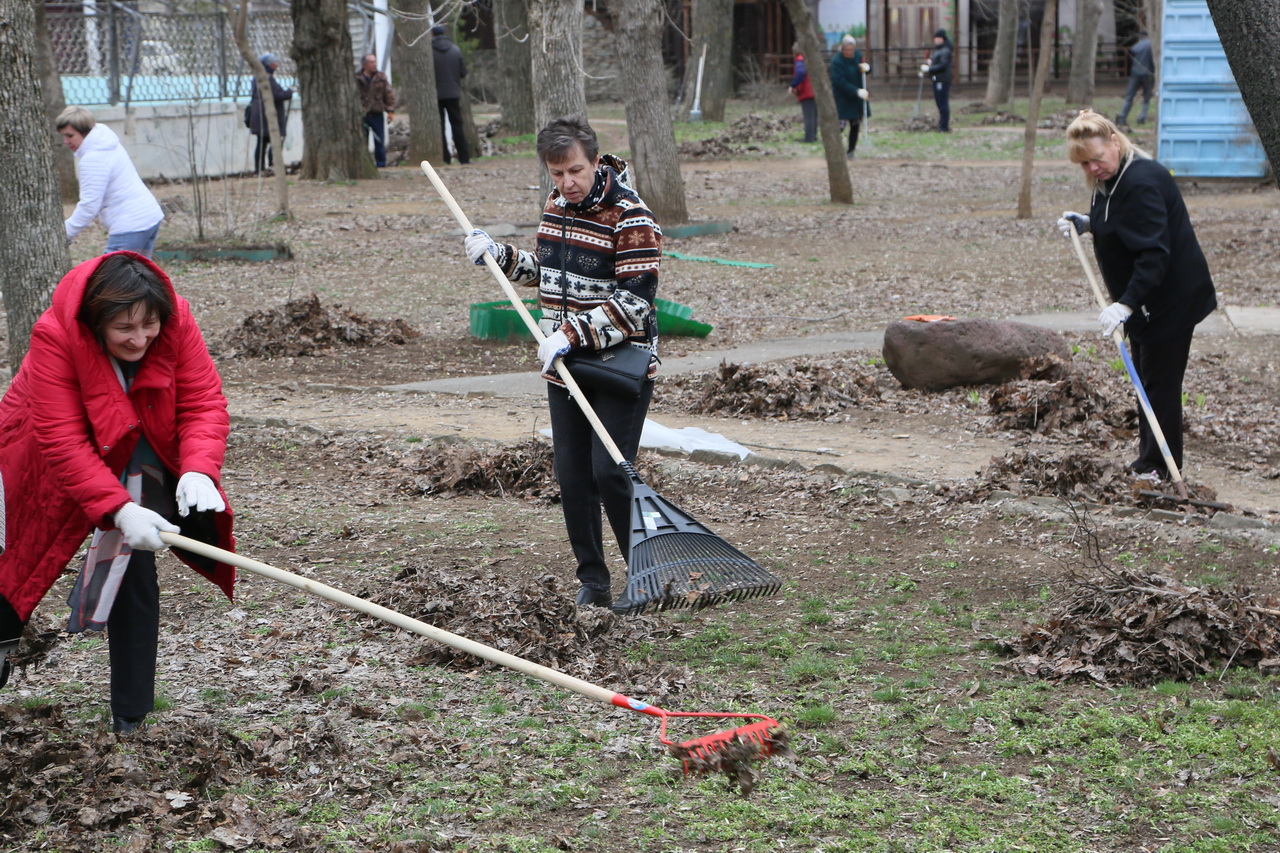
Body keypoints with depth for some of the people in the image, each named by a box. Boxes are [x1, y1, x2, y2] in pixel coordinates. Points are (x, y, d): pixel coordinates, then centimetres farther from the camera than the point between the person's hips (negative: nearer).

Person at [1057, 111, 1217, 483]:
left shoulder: (1141, 183, -25)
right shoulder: (1111, 180, 8)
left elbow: (1154, 253, -31)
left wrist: (1127, 303, -36)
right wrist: (1088, 224, 9)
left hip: (1171, 297, -11)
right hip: (1145, 300, 11)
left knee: (1159, 382, -5)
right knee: (1146, 381, 15)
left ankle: (1158, 466, 1)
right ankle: (1149, 459, 24)